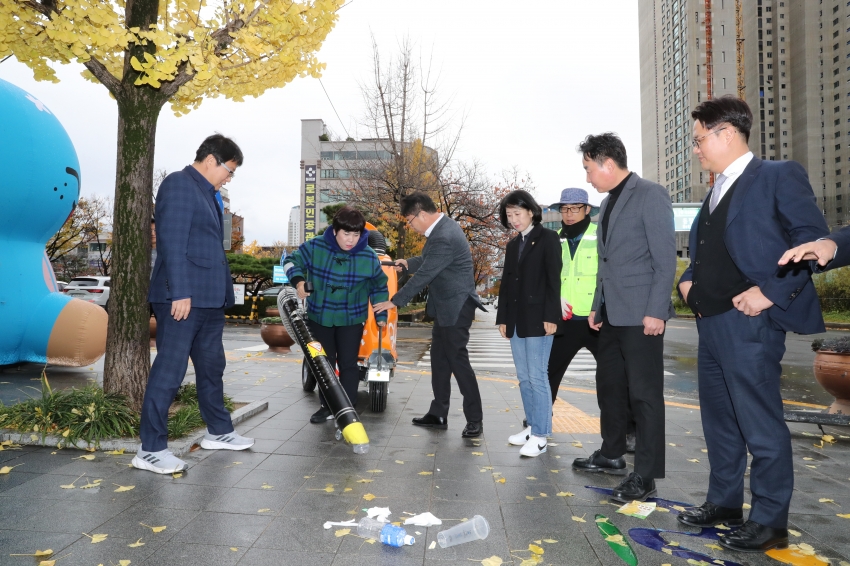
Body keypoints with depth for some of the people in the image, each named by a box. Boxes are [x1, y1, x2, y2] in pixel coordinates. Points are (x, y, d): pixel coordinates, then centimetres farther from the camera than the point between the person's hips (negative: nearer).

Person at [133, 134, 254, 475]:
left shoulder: (207, 193, 20)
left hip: (209, 300, 10)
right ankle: (151, 449, 5)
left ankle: (218, 432, 30)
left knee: (211, 367, 17)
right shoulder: (178, 184, -8)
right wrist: (180, 292, -23)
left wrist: (224, 293, 18)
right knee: (169, 371, -5)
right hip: (181, 298, -10)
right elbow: (171, 242, -18)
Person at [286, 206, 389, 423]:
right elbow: (292, 260, 1)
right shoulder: (315, 246, -14)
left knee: (348, 364, 2)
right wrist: (298, 281, -19)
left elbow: (379, 286, 1)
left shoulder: (369, 257, -13)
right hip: (319, 317, 2)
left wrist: (381, 315, -1)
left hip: (351, 319, -1)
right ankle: (327, 406, 27)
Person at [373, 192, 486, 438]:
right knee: (439, 360, 13)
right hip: (446, 307, 10)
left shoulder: (444, 238, -24)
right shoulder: (442, 226, 8)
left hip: (455, 307, -10)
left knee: (457, 360, -4)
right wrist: (408, 262, 18)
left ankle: (475, 420, 6)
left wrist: (394, 301, -13)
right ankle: (438, 414, 23)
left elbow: (423, 276, -21)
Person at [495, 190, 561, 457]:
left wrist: (550, 316, -15)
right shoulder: (513, 245, 17)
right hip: (516, 320, 7)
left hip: (538, 319, -7)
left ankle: (540, 436, 0)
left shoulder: (547, 238, -1)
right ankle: (532, 426, 19)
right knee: (524, 378, 10)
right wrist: (503, 317, 12)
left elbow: (553, 279, -8)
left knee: (537, 377, -6)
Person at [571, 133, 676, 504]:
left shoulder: (650, 195, -8)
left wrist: (656, 311, -17)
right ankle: (612, 454, 30)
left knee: (644, 392, -2)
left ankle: (645, 474, 8)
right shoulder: (609, 202, 17)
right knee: (609, 385, 15)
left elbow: (665, 258, -13)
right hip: (612, 313, 9)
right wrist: (597, 306, 15)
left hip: (641, 313, -9)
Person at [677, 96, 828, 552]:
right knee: (718, 420, 17)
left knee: (761, 425, 1)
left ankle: (770, 522, 16)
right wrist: (688, 278, 12)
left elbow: (813, 239, -12)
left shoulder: (778, 176, -5)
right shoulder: (716, 192, 18)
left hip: (748, 323, -8)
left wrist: (771, 292, -18)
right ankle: (724, 503, 31)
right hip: (710, 322, 9)